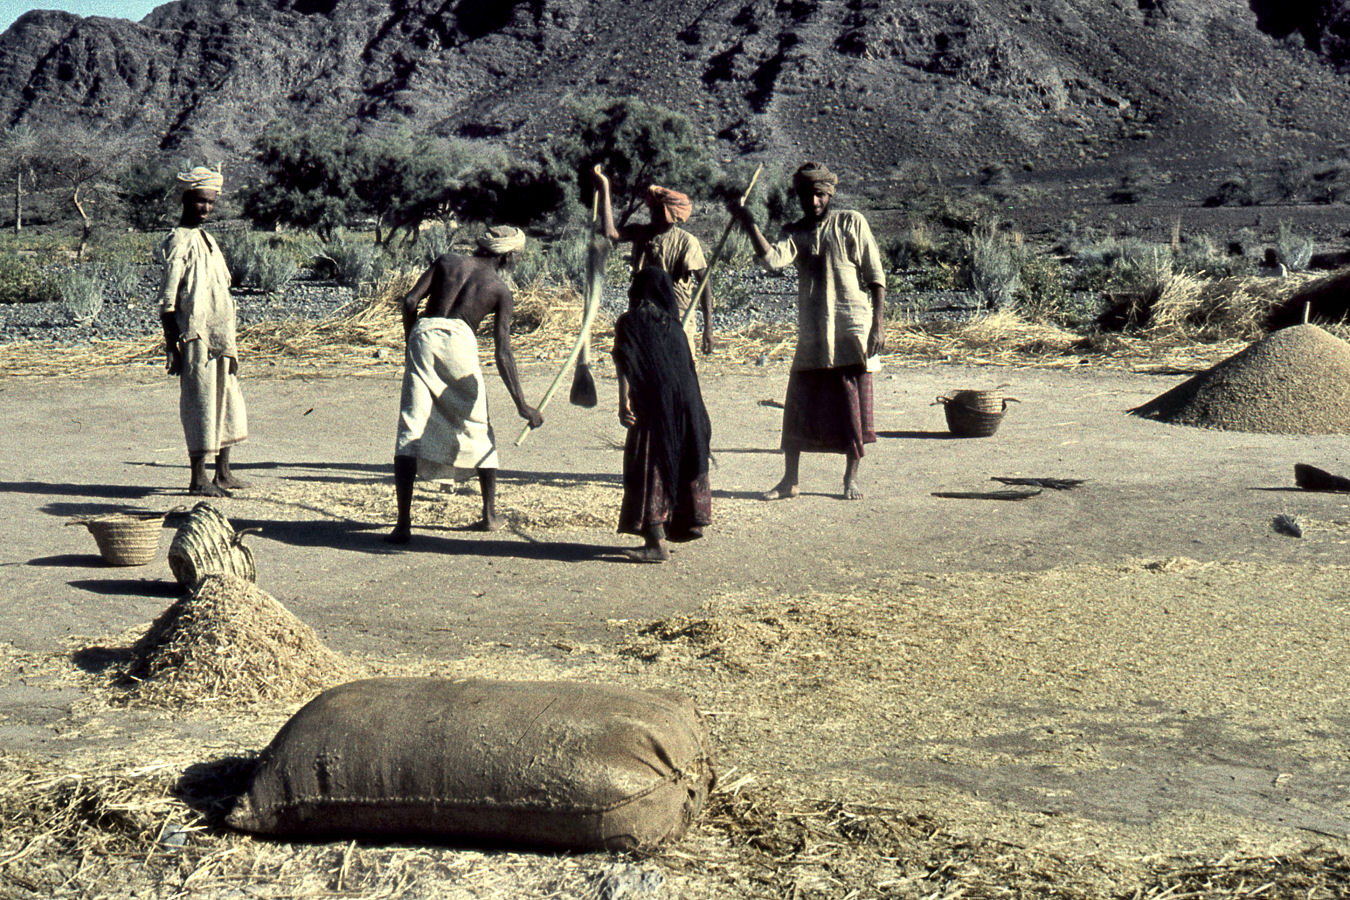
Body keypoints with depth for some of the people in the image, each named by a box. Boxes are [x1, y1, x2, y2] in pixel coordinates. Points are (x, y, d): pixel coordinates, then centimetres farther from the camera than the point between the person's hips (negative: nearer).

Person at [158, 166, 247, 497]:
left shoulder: (206, 239, 17)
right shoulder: (179, 242, -9)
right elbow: (167, 301, -14)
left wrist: (229, 344, 19)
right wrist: (173, 346, -18)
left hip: (219, 338, 9)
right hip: (196, 337, -9)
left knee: (227, 401, 12)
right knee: (200, 403, -6)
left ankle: (223, 473, 21)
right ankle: (198, 478, 0)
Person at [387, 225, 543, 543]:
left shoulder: (446, 262, 19)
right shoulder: (501, 290, 12)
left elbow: (410, 301, 6)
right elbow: (503, 354, 4)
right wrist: (522, 405, 6)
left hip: (423, 334, 2)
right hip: (459, 340, -1)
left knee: (411, 430, -1)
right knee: (479, 428, 18)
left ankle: (403, 523, -10)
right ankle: (490, 514, 24)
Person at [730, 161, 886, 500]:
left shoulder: (852, 223, 3)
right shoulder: (796, 233, 9)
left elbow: (875, 276, 1)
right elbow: (771, 259, -14)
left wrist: (878, 325, -6)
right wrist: (749, 224, -22)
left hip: (852, 332, -2)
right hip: (811, 336, 2)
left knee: (854, 410, 2)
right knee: (797, 409, 2)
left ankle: (851, 478, 15)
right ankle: (789, 481, 12)